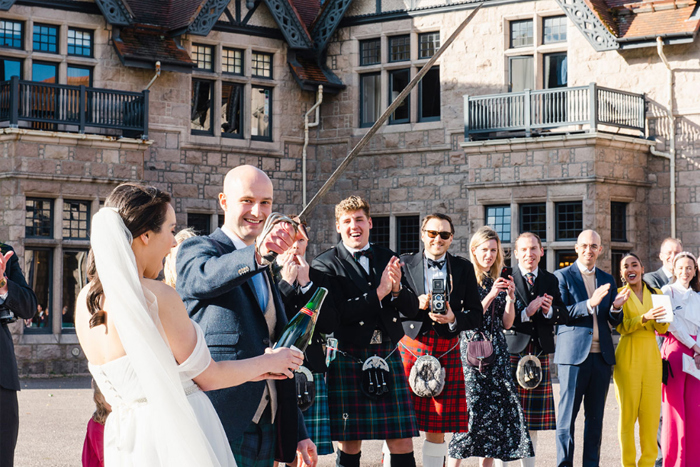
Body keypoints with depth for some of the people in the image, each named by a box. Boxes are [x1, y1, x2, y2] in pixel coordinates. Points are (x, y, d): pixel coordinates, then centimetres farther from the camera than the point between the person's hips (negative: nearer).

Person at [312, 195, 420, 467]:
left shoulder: (388, 259, 13)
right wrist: (379, 293, -15)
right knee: (349, 444, 1)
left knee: (402, 443, 1)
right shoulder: (326, 265, -1)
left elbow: (411, 309, 10)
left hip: (388, 356, 4)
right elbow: (338, 314, -13)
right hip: (348, 360, -3)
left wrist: (397, 289, -11)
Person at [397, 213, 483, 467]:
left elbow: (477, 314, 7)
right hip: (410, 347, -1)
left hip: (446, 351, 1)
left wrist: (454, 319, -12)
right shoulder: (404, 264, 5)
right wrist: (415, 305, -14)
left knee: (438, 428, 4)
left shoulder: (463, 268, 8)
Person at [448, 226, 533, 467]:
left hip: (496, 352, 5)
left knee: (495, 409, 0)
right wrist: (490, 296, -15)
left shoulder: (499, 281, 14)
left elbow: (507, 323, 11)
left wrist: (510, 298, -5)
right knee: (468, 409, -12)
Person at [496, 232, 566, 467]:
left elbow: (563, 316, 9)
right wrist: (526, 313, -21)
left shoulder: (551, 281, 14)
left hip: (539, 354, 4)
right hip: (512, 353, -4)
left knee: (533, 419, 7)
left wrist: (550, 311, -11)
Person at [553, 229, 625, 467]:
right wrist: (590, 304, -20)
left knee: (595, 417, 7)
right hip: (574, 354, -5)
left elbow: (614, 322, 15)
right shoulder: (563, 276, 2)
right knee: (567, 415, -4)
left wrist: (616, 308, -8)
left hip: (602, 356, 5)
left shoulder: (608, 280, 17)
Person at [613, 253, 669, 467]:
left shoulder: (655, 293, 12)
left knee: (651, 412, 1)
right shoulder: (619, 294, 1)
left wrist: (662, 315, -13)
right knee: (628, 412, -4)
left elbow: (662, 329, 8)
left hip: (651, 356, 3)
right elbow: (622, 327, -10)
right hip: (628, 357, -3)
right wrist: (645, 318, -25)